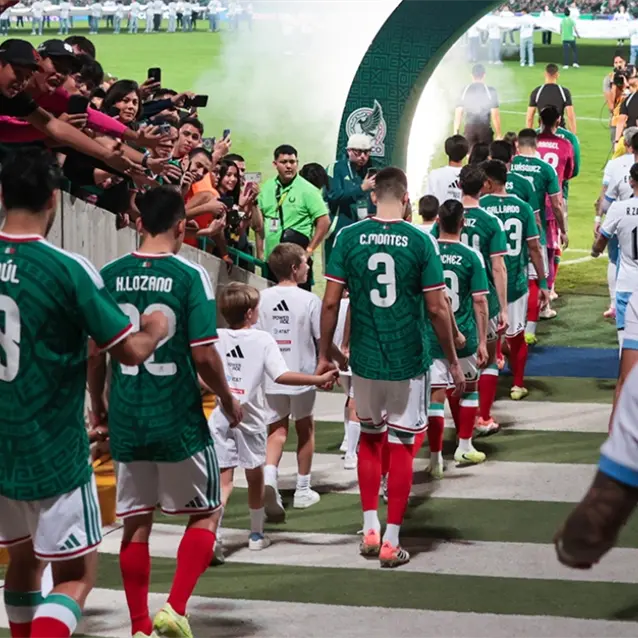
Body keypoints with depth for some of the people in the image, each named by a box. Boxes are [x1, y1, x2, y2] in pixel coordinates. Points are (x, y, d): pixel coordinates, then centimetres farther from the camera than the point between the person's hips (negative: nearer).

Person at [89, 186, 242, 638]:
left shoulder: (110, 275, 0)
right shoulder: (189, 276, -11)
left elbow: (94, 350, 4)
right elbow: (203, 354, -13)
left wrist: (98, 403, 19)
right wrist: (228, 400, 4)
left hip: (126, 419, 4)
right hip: (179, 420, -4)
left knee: (136, 524, 13)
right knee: (205, 514, 12)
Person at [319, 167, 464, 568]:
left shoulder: (349, 237, -4)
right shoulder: (420, 242, -9)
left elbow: (331, 301, -4)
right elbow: (437, 308, -8)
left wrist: (325, 354, 7)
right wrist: (453, 362, 2)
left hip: (365, 358, 2)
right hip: (409, 361, -2)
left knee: (370, 436, 21)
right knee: (401, 445, 7)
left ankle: (370, 528, 19)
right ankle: (392, 542, 9)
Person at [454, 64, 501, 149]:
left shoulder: (465, 91, 3)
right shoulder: (490, 91, -4)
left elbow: (458, 113, 3)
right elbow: (495, 114, -6)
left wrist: (456, 132, 10)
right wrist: (498, 134, -1)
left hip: (469, 129, 2)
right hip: (485, 129, -2)